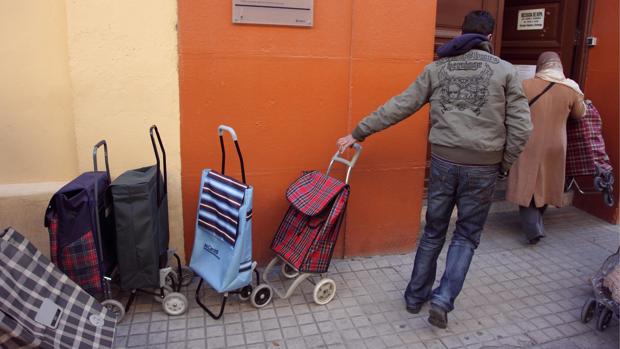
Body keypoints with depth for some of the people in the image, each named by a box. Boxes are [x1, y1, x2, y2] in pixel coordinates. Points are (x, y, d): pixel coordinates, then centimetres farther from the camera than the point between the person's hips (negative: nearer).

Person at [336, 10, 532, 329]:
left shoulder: (437, 67, 6)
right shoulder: (505, 70, 1)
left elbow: (399, 106, 3)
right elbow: (521, 127, -4)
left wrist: (358, 132, 8)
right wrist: (504, 165, 10)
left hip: (443, 161, 2)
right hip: (482, 168, -1)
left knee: (433, 231, 17)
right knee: (467, 236, 14)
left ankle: (416, 295, 27)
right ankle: (443, 299, 5)